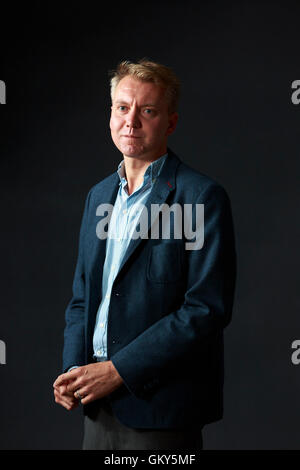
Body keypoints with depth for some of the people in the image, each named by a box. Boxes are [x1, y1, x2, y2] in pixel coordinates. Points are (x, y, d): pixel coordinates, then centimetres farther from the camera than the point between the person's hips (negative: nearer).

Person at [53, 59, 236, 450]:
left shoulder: (202, 196, -10)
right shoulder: (99, 194, 12)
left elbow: (208, 309, -17)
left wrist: (119, 370, -17)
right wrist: (74, 369, -1)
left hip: (159, 408, -6)